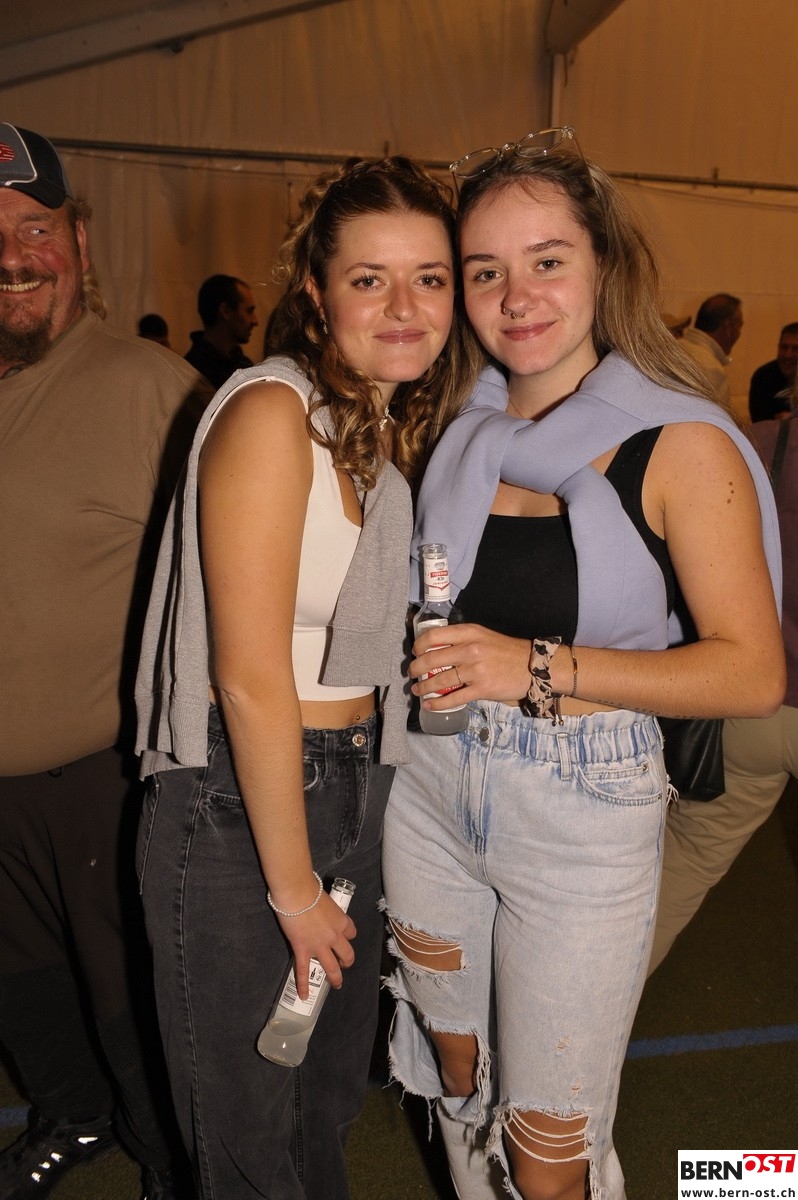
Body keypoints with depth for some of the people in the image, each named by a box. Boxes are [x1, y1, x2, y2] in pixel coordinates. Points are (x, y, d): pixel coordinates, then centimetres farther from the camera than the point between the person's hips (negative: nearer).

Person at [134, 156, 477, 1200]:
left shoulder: (391, 433, 7)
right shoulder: (272, 412, -19)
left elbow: (365, 648, 9)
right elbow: (250, 679, -21)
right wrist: (293, 888, -13)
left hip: (352, 795, 7)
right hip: (237, 809, -7)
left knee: (330, 1104, 26)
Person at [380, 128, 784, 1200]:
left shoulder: (680, 443, -11)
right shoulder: (458, 429, 3)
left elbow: (755, 674, -14)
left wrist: (542, 669, -23)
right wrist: (426, 663, -2)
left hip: (582, 813, -4)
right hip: (430, 789, 5)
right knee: (458, 1083, 23)